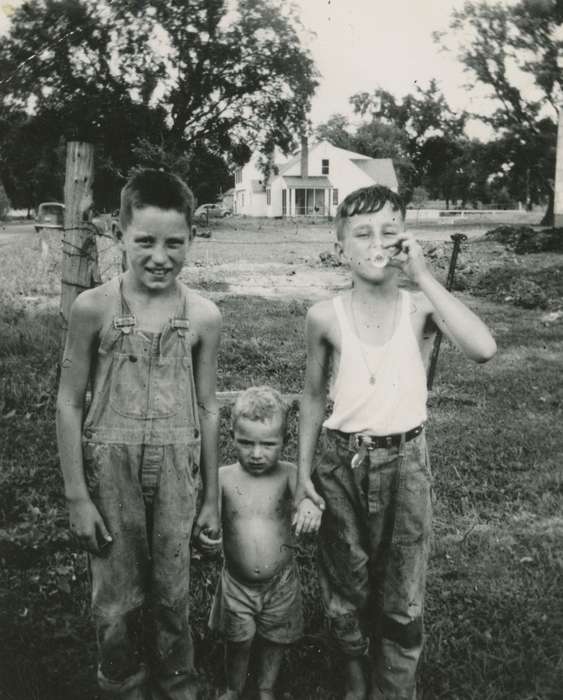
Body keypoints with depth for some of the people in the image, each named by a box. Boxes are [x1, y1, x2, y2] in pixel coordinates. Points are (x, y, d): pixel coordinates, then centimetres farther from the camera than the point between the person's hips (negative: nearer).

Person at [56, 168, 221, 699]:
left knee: (172, 597, 13)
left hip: (176, 470, 1)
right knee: (117, 602, 10)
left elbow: (206, 408, 5)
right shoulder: (94, 308, -8)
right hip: (110, 466, -1)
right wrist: (77, 496, -6)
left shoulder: (203, 316, -3)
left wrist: (212, 495, 9)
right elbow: (69, 403, -3)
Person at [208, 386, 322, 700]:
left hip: (280, 580, 0)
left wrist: (310, 504, -54)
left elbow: (304, 492, -30)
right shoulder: (223, 478, -10)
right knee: (238, 641, 13)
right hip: (237, 581, 0)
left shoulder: (287, 473, -13)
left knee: (275, 639, 17)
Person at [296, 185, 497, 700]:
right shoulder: (325, 317, -7)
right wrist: (304, 470, 4)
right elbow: (313, 397, 4)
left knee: (402, 598, 10)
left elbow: (484, 349, -29)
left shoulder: (420, 309, -10)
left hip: (405, 461, -1)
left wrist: (423, 276, -26)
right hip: (343, 460, 1)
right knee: (345, 587, 16)